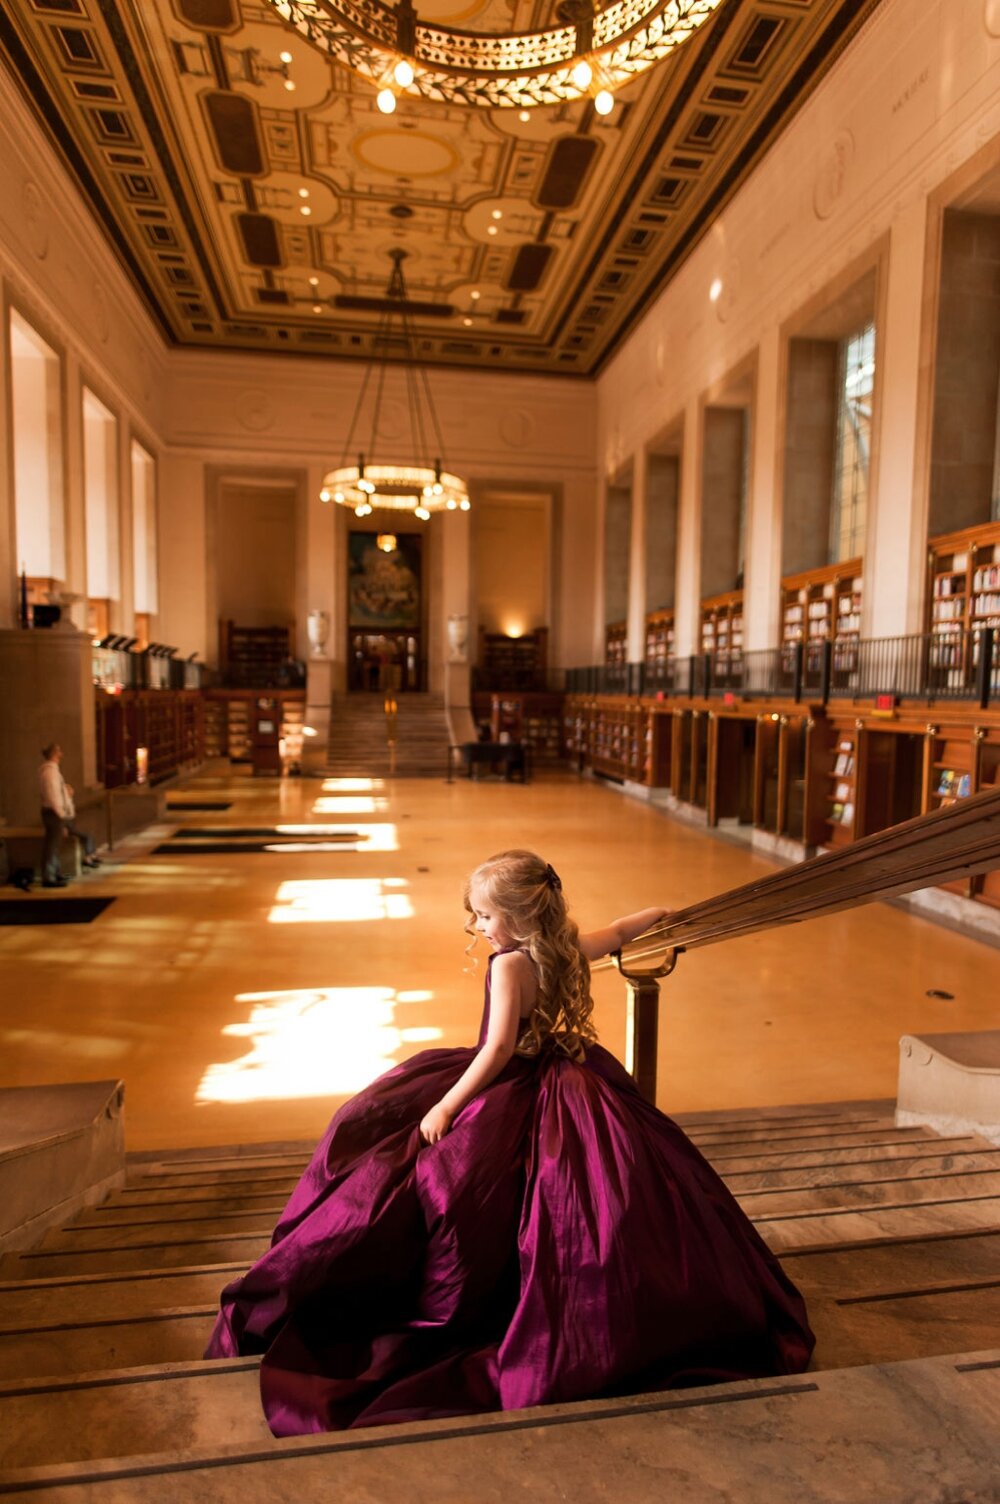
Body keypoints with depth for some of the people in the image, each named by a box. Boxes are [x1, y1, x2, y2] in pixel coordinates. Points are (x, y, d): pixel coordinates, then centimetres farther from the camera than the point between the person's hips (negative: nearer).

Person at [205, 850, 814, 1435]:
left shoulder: (509, 964, -21)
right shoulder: (568, 948, 1)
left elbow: (499, 1049, -25)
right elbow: (617, 933, 19)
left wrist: (449, 1104, -21)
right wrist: (655, 914, 38)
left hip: (513, 1095, -8)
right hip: (558, 1075, 8)